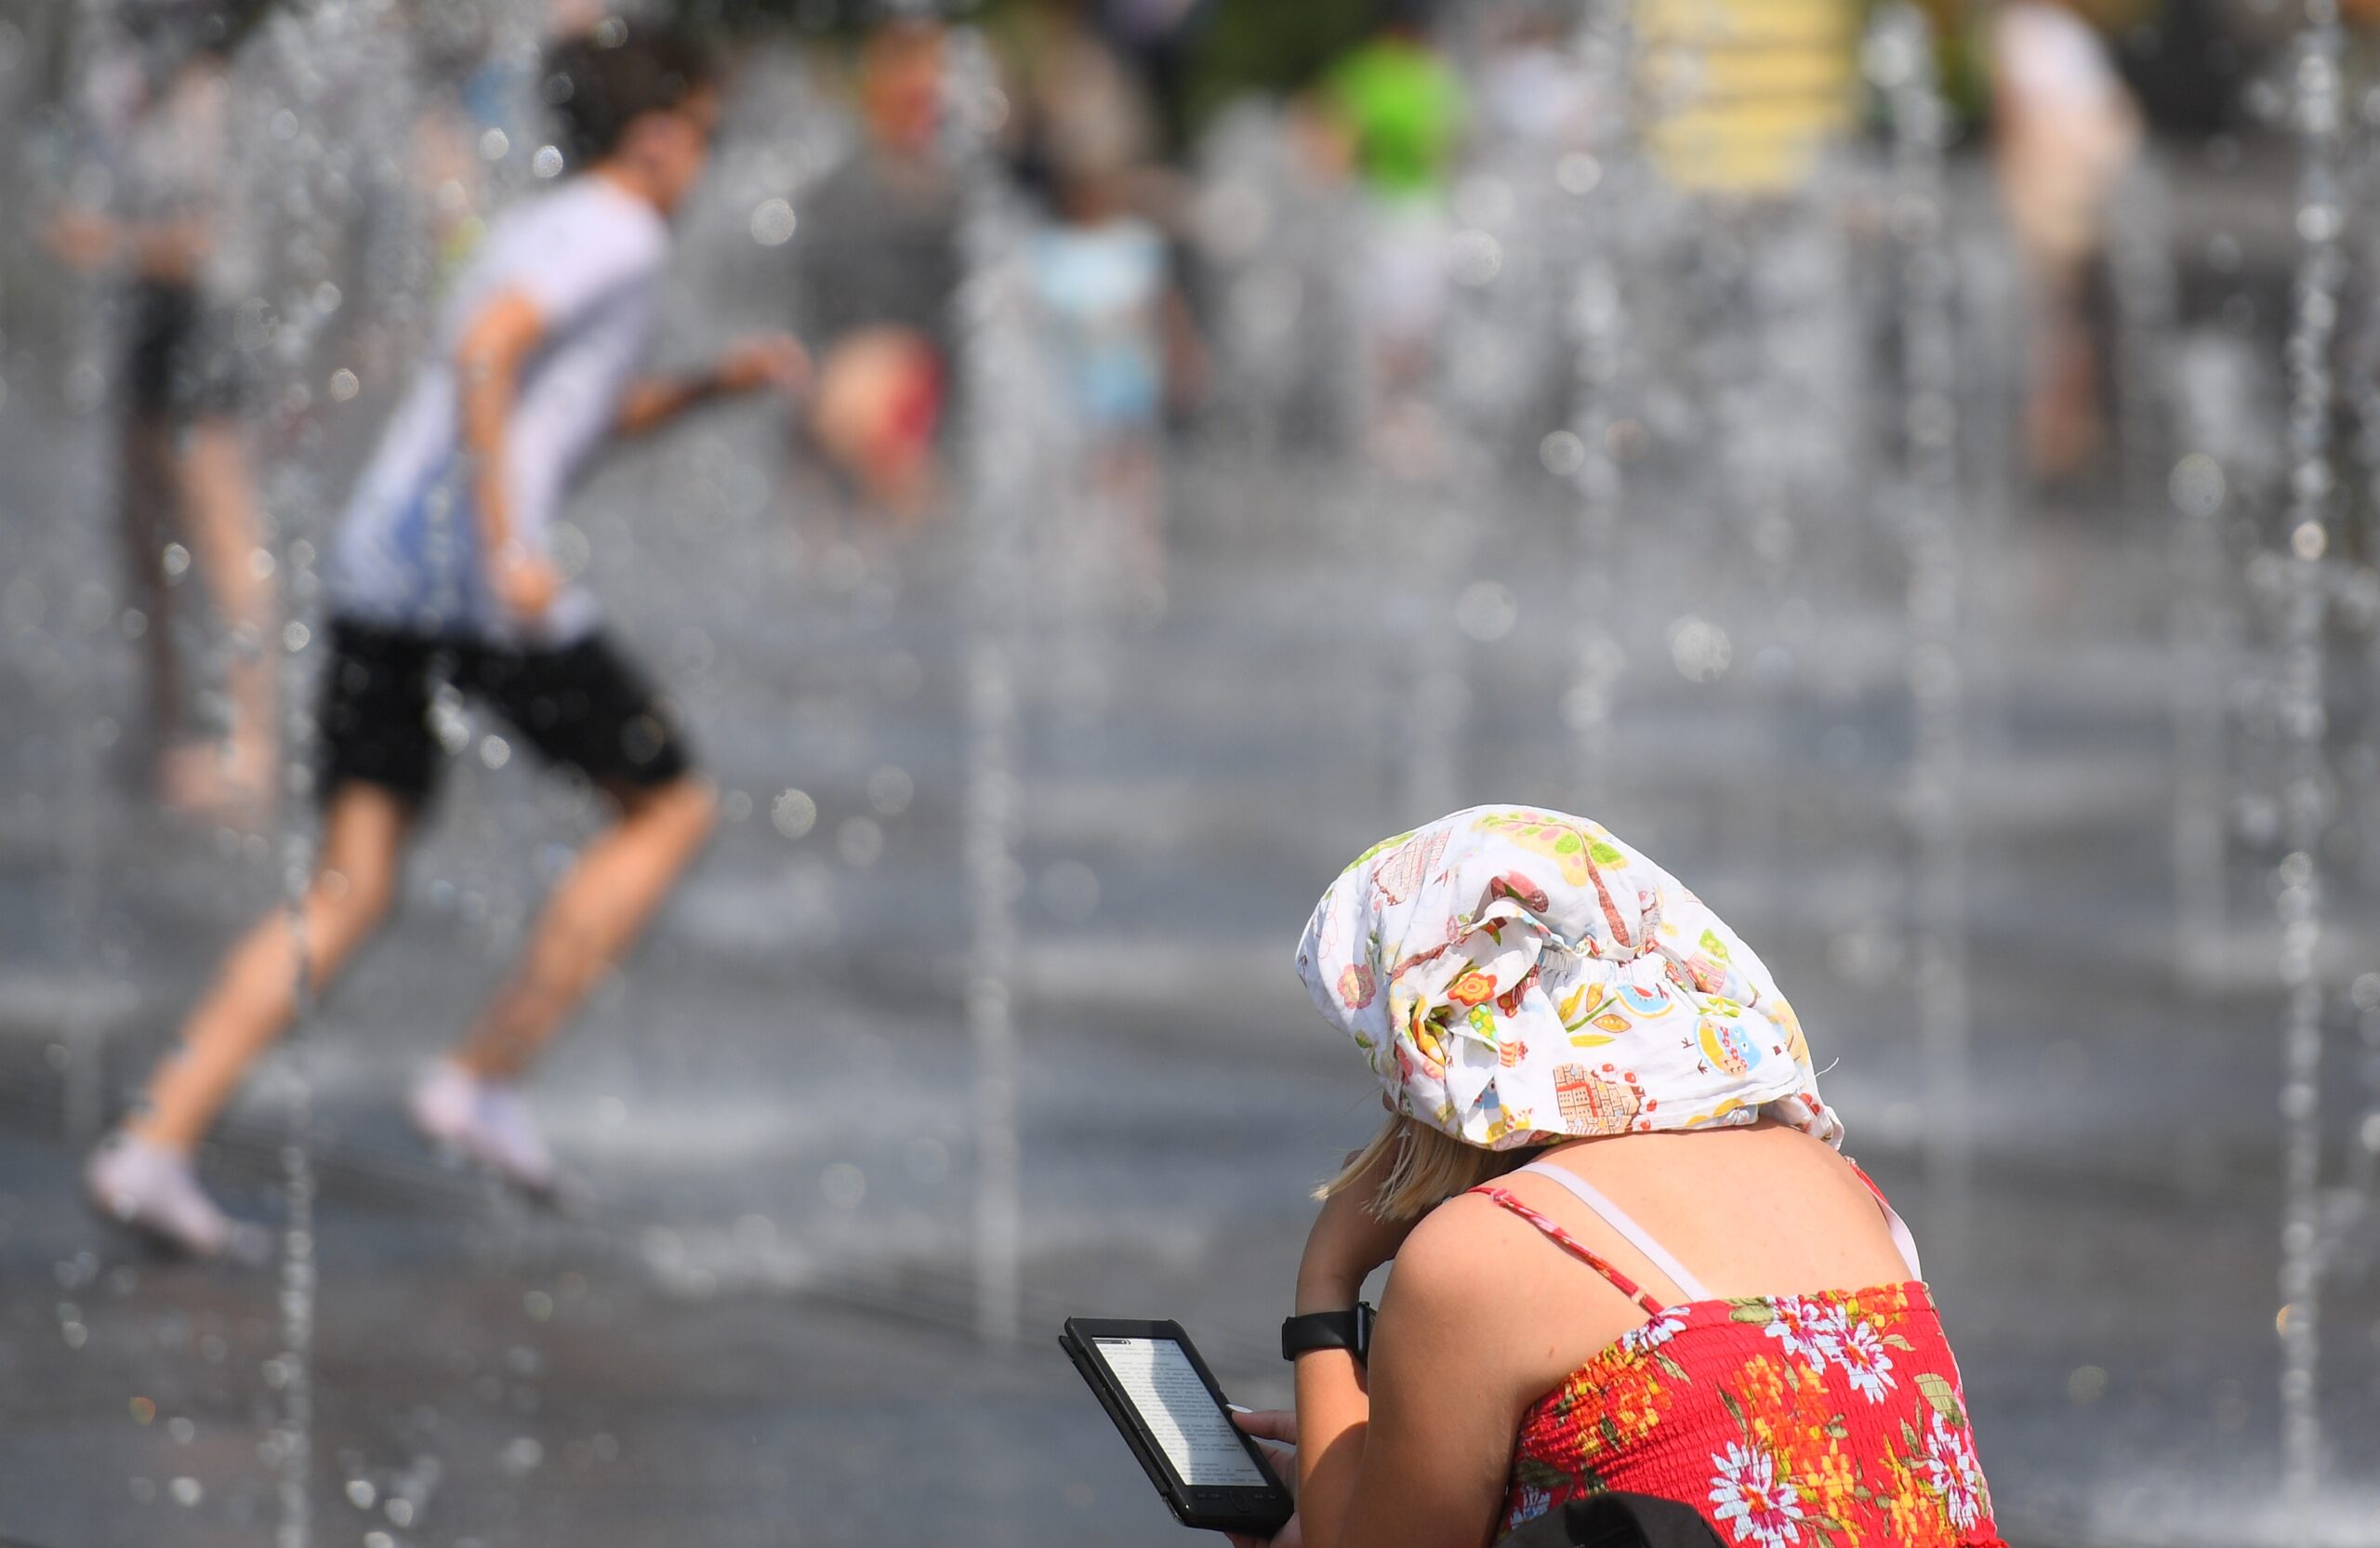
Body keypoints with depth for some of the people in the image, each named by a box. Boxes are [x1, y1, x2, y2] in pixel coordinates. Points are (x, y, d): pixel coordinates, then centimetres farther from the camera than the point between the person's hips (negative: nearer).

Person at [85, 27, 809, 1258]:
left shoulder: (536, 231, 25)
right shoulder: (619, 238, -4)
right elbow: (483, 351, -21)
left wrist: (716, 385, 32)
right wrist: (506, 546, -26)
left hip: (375, 569, 9)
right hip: (472, 579, -9)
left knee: (347, 893, 6)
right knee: (670, 808, 11)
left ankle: (155, 1146, -9)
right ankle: (483, 1080, 8)